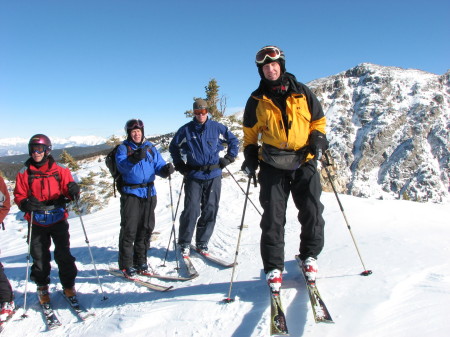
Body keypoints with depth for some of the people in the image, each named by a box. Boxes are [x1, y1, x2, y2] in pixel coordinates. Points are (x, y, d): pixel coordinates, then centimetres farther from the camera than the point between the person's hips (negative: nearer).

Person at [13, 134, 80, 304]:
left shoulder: (60, 170, 1)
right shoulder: (24, 173, 4)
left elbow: (67, 190, 0)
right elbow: (19, 196, 4)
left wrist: (73, 190, -24)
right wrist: (25, 203, -18)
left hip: (58, 219, -1)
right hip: (36, 221, 1)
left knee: (63, 254, 2)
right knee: (39, 256, 10)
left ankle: (68, 285, 19)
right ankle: (42, 287, 29)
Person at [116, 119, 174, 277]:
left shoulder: (150, 148, 11)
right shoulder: (123, 148, 1)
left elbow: (159, 165, 5)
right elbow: (122, 165, -17)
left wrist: (166, 169, -17)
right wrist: (133, 158, -36)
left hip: (149, 192, 4)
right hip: (130, 193, -4)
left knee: (146, 228, 9)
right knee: (129, 229, -3)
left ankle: (140, 261, 23)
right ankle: (126, 264, 8)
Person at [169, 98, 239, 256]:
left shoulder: (217, 128, 4)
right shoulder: (186, 130, 3)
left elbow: (234, 141, 17)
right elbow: (173, 146, 17)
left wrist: (228, 158, 9)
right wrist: (179, 164, 10)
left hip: (214, 175, 2)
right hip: (193, 176, -1)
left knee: (210, 210, 5)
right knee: (191, 210, -7)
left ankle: (202, 242, 20)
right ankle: (184, 243, 9)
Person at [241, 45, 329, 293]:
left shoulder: (302, 92, 6)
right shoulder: (256, 100, 8)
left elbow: (318, 121, 14)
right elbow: (250, 133, 15)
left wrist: (318, 140, -5)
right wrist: (250, 156, 2)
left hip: (304, 162, 1)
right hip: (272, 165, 0)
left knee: (312, 211, 0)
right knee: (273, 217, -3)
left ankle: (309, 255, 24)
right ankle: (273, 267, 9)